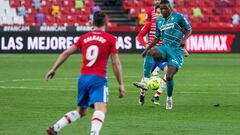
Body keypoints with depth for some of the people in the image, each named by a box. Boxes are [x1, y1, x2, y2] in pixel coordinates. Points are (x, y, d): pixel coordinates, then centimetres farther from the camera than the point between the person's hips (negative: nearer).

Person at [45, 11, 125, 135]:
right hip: (98, 78, -5)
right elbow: (116, 63, -2)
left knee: (80, 112, 22)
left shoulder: (84, 38, 12)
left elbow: (66, 53, 12)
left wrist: (53, 69, 21)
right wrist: (121, 84, 4)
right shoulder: (110, 39, 0)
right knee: (100, 110, -17)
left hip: (83, 78, 6)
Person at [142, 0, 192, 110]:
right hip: (165, 48, 5)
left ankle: (169, 98, 12)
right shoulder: (159, 21, 15)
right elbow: (157, 38, 26)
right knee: (151, 52, -33)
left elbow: (189, 29, 5)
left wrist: (184, 39, -14)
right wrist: (147, 49, 21)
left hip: (176, 50, -4)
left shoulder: (178, 17, -2)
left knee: (169, 76, -10)